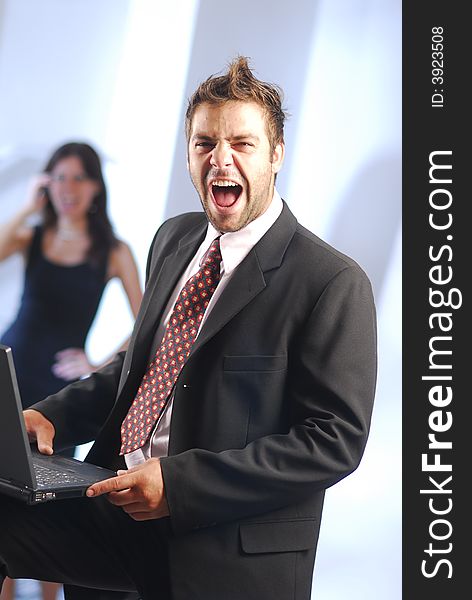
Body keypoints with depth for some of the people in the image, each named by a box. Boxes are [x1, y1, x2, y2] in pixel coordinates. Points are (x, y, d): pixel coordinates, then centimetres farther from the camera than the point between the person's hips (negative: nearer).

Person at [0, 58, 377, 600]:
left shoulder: (334, 284, -11)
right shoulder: (173, 240, 12)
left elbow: (335, 438, -15)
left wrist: (179, 482, -20)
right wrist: (53, 415, 3)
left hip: (230, 556, -5)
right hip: (115, 504, 5)